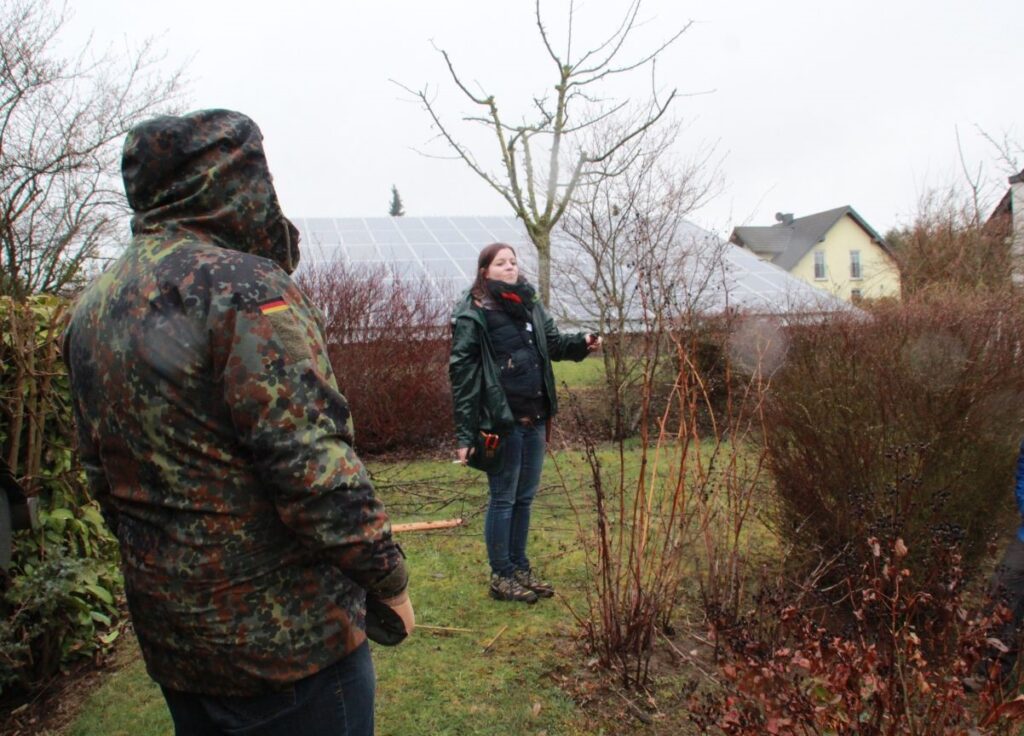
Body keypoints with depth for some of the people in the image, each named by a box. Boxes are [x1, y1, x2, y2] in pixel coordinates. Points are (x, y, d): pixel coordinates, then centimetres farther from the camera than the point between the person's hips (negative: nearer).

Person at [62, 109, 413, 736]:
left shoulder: (92, 308, 8)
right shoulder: (243, 285, -19)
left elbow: (104, 475, 15)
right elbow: (315, 464, -24)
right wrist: (387, 577, -13)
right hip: (284, 635, -8)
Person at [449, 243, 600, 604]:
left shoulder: (530, 305, 10)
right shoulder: (472, 314, -10)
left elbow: (553, 343, 17)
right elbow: (462, 375, -13)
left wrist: (582, 343, -6)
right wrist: (465, 435, -16)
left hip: (534, 419, 7)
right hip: (501, 423, -7)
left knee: (525, 497, 16)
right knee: (503, 499, 4)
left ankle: (520, 567, 31)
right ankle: (501, 576, 18)